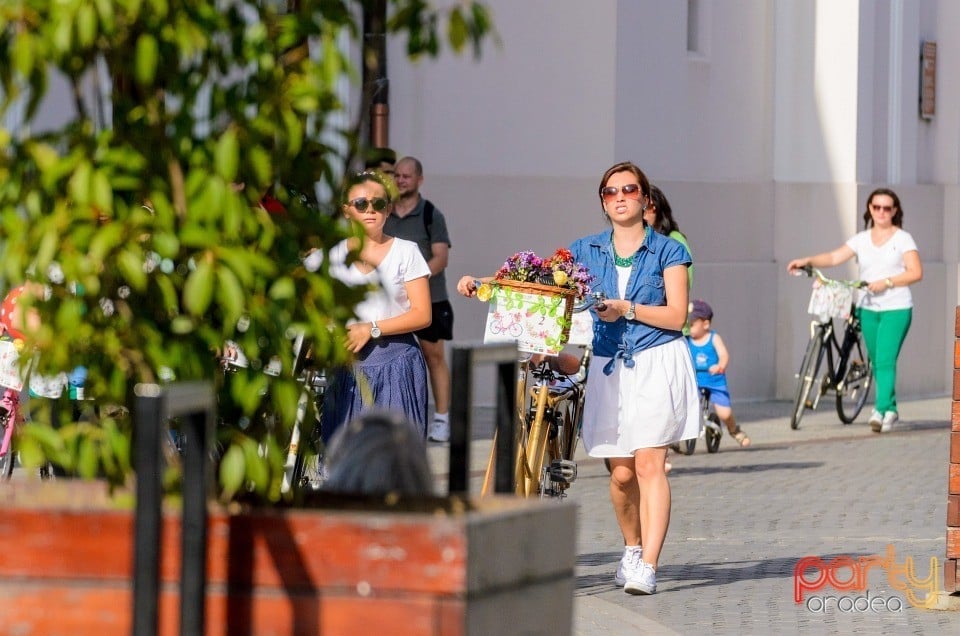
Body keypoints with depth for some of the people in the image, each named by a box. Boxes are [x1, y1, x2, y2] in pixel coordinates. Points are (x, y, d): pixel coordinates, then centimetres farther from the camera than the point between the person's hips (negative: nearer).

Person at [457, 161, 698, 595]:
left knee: (649, 464, -13)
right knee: (620, 473, 2)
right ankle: (632, 548, 28)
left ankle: (647, 567, -18)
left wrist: (628, 309, -14)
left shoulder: (666, 251, 3)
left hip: (657, 365, -3)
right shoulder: (586, 251, 12)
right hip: (608, 368, 3)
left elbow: (676, 315, -3)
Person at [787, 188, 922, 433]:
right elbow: (835, 257, -1)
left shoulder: (902, 239, 0)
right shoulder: (862, 239, 9)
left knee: (885, 360, -16)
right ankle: (890, 409, 20)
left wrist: (886, 282, -17)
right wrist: (807, 261, -17)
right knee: (876, 362, 9)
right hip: (868, 309, 5)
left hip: (896, 309, -5)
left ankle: (883, 409, -19)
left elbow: (915, 272, -7)